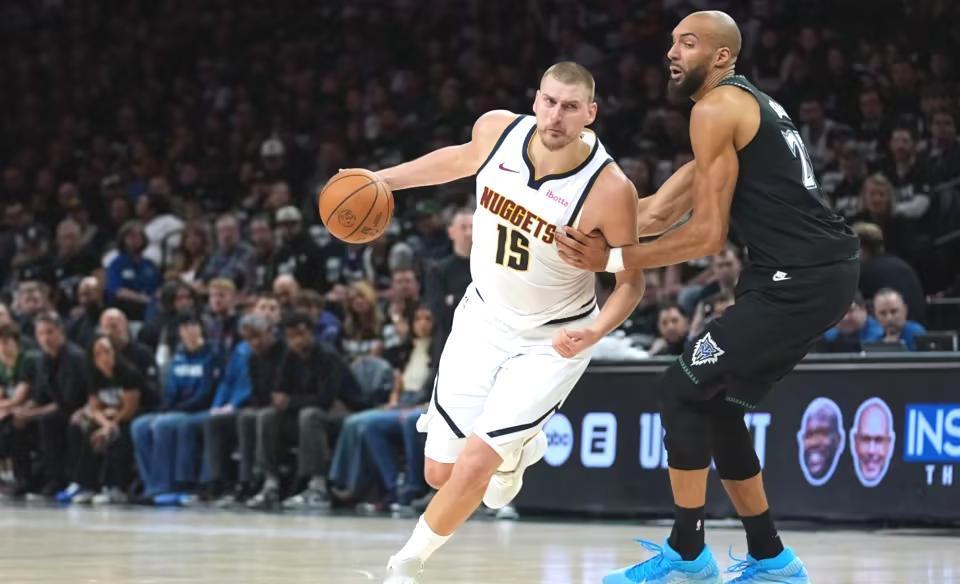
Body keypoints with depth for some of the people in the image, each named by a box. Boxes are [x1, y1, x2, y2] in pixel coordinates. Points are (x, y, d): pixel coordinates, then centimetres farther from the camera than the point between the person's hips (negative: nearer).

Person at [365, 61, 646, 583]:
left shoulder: (610, 189, -27)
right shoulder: (497, 130, -16)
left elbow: (631, 280, -14)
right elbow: (463, 158, 10)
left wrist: (594, 332, -31)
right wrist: (382, 180, 11)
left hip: (551, 341, -4)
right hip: (484, 318, 4)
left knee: (475, 463, -15)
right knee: (440, 473, 6)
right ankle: (516, 450, 41)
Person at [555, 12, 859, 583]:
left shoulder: (716, 109, -9)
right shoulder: (750, 104, 21)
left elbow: (708, 235, -12)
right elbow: (662, 211, 20)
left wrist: (614, 259, -8)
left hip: (801, 278, -10)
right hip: (823, 272, 10)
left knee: (685, 389, -5)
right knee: (712, 400, 16)